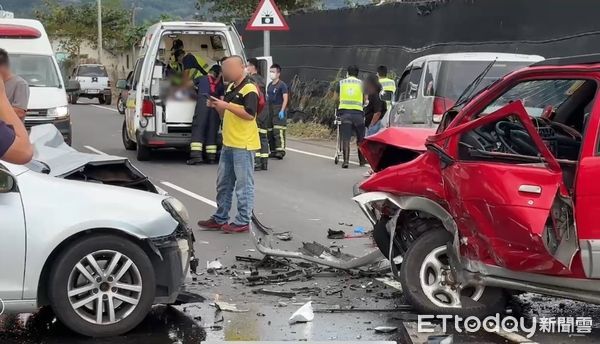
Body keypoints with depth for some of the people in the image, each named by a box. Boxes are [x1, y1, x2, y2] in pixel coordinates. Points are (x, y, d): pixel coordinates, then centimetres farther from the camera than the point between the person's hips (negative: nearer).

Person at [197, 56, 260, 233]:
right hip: (228, 144, 10)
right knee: (223, 183, 15)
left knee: (244, 184, -3)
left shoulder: (249, 89, -12)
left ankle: (243, 222, 2)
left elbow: (250, 114, -23)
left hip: (243, 145, -10)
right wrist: (217, 106, 3)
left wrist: (227, 105, -21)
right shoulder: (231, 88, 16)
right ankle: (220, 218, 24)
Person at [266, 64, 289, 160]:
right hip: (270, 110, 8)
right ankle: (273, 151, 16)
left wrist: (282, 110, -18)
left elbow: (285, 98, -12)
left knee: (279, 131, -14)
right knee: (271, 131, 9)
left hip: (278, 110, -8)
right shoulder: (270, 85, 16)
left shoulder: (282, 85, -7)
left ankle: (280, 151, -16)